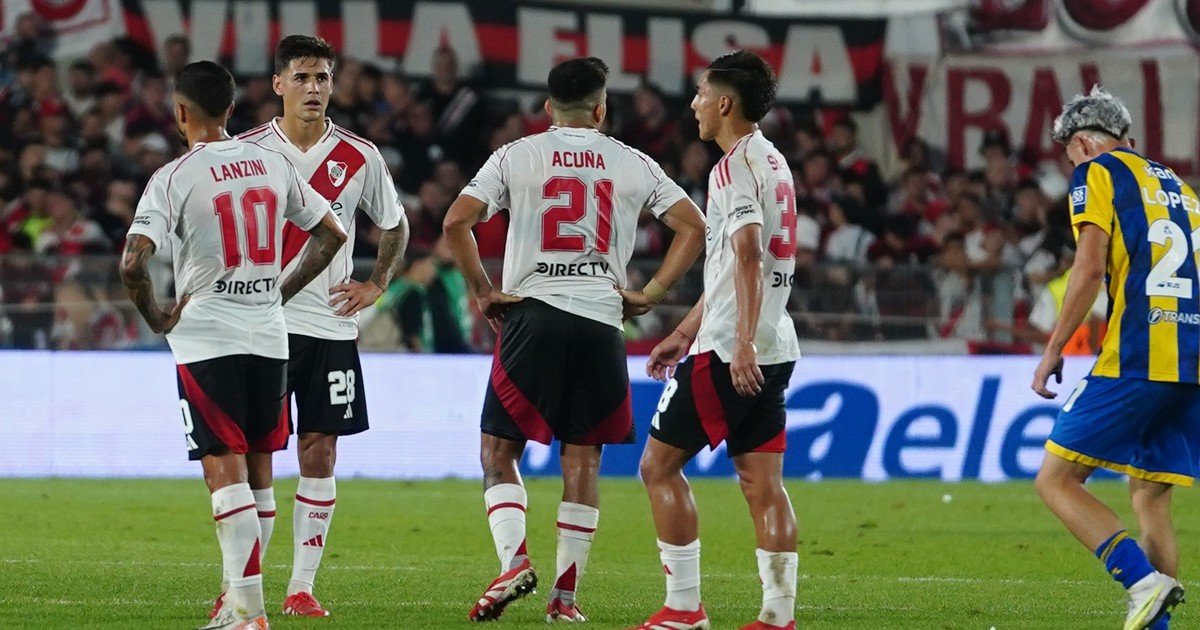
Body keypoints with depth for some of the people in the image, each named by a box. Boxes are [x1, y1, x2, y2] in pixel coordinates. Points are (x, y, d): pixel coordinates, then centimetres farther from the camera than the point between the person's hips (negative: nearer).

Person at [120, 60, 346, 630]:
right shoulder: (272, 165, 8)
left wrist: (156, 318, -2)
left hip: (207, 341, -5)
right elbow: (331, 234, 16)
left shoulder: (174, 178, -9)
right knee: (255, 473, 13)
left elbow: (133, 263, -19)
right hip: (269, 337, 5)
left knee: (225, 472, -6)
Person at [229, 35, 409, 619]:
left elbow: (395, 225, 18)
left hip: (331, 324, 2)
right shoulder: (247, 151, -1)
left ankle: (302, 586, 6)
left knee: (320, 451, 1)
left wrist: (375, 285, 7)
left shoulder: (359, 157, 4)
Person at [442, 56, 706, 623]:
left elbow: (457, 222, -6)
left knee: (498, 451, 6)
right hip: (601, 321, 2)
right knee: (582, 461, 7)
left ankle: (514, 561, -14)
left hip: (532, 313, -2)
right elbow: (693, 227, 6)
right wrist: (650, 294, 8)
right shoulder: (632, 164, 8)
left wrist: (482, 292, 2)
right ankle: (565, 594, 7)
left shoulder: (515, 156, 4)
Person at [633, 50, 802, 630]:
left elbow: (748, 257, -24)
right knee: (763, 483, 5)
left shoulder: (735, 167, -11)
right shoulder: (773, 162, 19)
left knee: (659, 465, 0)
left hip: (731, 352, -9)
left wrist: (742, 345, -31)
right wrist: (684, 333, 31)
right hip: (775, 350, 9)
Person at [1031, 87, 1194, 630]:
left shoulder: (1097, 175, 3)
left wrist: (1053, 350, -6)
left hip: (1135, 358, -7)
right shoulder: (1177, 185, 25)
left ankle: (1145, 582, -20)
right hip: (1191, 362, 7)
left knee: (1055, 480, -4)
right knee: (1150, 498, 11)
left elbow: (1091, 266, -9)